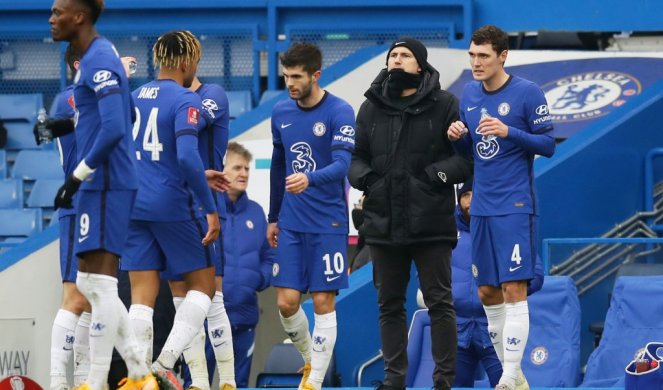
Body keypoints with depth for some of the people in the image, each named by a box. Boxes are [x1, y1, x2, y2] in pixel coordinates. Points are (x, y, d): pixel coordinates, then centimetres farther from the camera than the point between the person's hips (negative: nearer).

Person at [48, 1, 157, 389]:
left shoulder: (99, 62, -15)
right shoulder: (101, 55, 15)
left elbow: (114, 128, -24)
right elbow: (120, 118, 26)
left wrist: (77, 176, -18)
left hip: (104, 184, -11)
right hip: (100, 184, 11)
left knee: (100, 284, -8)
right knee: (90, 284, 13)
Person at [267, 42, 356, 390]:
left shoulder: (339, 112, -10)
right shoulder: (281, 113, 7)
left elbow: (342, 165, -23)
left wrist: (309, 179, -41)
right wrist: (273, 217, 20)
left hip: (328, 224, -5)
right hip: (291, 224, 5)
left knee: (323, 302, -2)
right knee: (286, 302, 0)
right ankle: (310, 359, 25)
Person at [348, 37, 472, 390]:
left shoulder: (444, 105, -1)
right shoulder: (371, 108, 10)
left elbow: (469, 155, -2)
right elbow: (355, 156, 16)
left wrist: (440, 173, -16)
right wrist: (363, 176, -4)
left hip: (431, 223, -4)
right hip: (384, 223, 4)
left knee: (439, 301, -1)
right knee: (389, 304, 9)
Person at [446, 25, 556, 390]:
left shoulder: (527, 93, -8)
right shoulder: (469, 94, 9)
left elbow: (548, 144, -8)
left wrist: (509, 132, -21)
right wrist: (459, 136, -4)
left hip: (515, 207, -7)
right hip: (481, 207, 7)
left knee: (513, 290, -10)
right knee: (487, 293, 8)